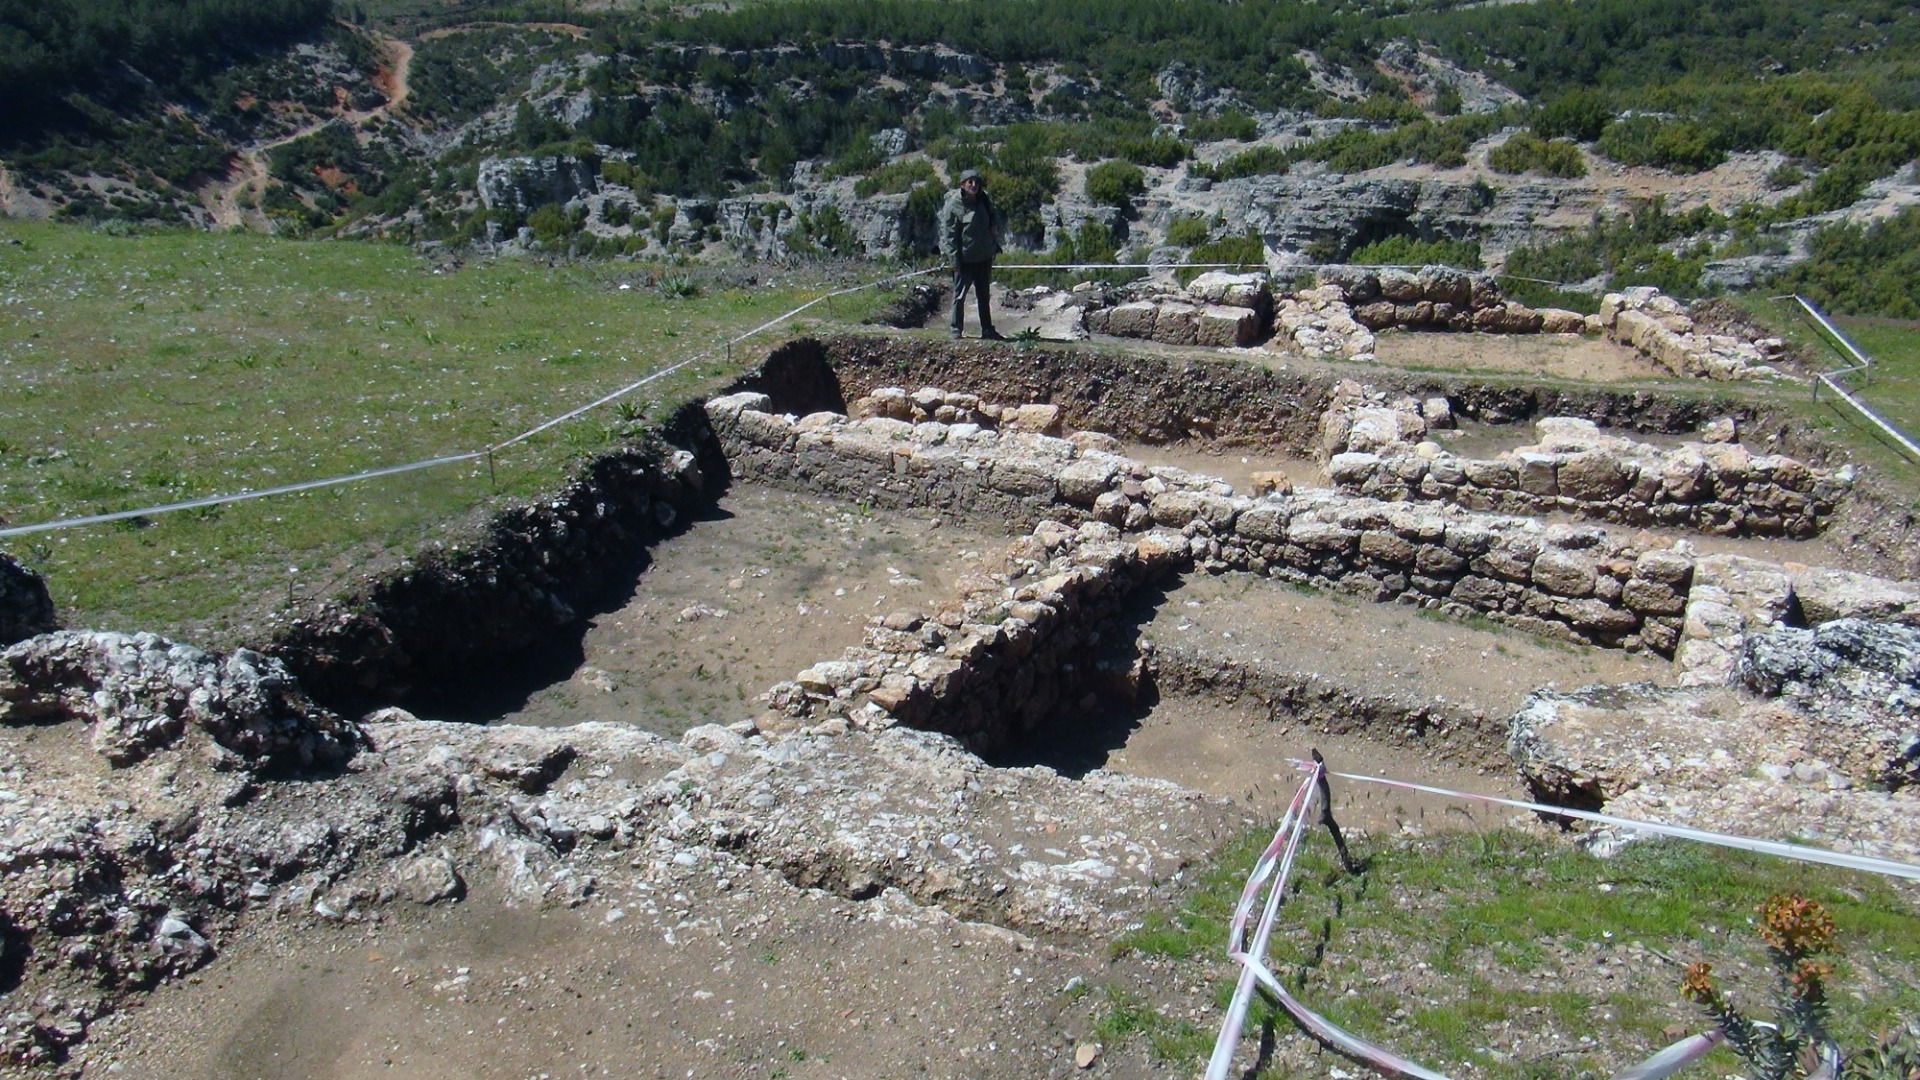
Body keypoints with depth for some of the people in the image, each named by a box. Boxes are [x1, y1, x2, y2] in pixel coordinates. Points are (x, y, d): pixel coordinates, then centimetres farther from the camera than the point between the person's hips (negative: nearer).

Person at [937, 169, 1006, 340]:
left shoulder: (985, 200, 5)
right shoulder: (953, 205, -13)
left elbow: (996, 217, 21)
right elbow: (949, 235, -13)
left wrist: (995, 226, -3)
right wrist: (955, 260, -17)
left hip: (984, 257, 6)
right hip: (964, 259, -6)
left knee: (984, 295, 14)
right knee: (960, 295, 2)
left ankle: (987, 330, 22)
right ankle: (956, 329, 12)